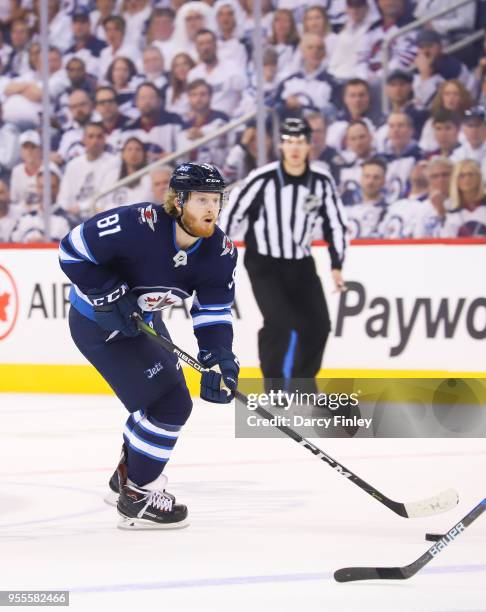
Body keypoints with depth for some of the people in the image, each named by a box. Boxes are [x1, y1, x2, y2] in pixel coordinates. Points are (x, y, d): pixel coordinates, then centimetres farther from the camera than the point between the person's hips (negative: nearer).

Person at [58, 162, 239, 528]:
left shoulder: (220, 252, -12)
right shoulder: (137, 225, -32)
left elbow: (214, 310, -7)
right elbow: (73, 250, -24)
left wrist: (219, 356, -22)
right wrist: (110, 296, -28)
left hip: (142, 318, 8)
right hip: (98, 323, -8)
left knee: (168, 393, 20)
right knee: (170, 402, -13)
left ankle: (128, 471, 42)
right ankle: (136, 497, 0)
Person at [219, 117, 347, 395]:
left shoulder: (321, 181, -8)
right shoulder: (263, 179, -19)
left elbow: (336, 222, 4)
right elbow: (232, 213, -11)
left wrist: (337, 266, 2)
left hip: (301, 263, 4)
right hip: (264, 263, -4)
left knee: (318, 324, 0)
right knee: (279, 322, -19)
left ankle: (303, 379, 22)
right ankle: (275, 382, 0)